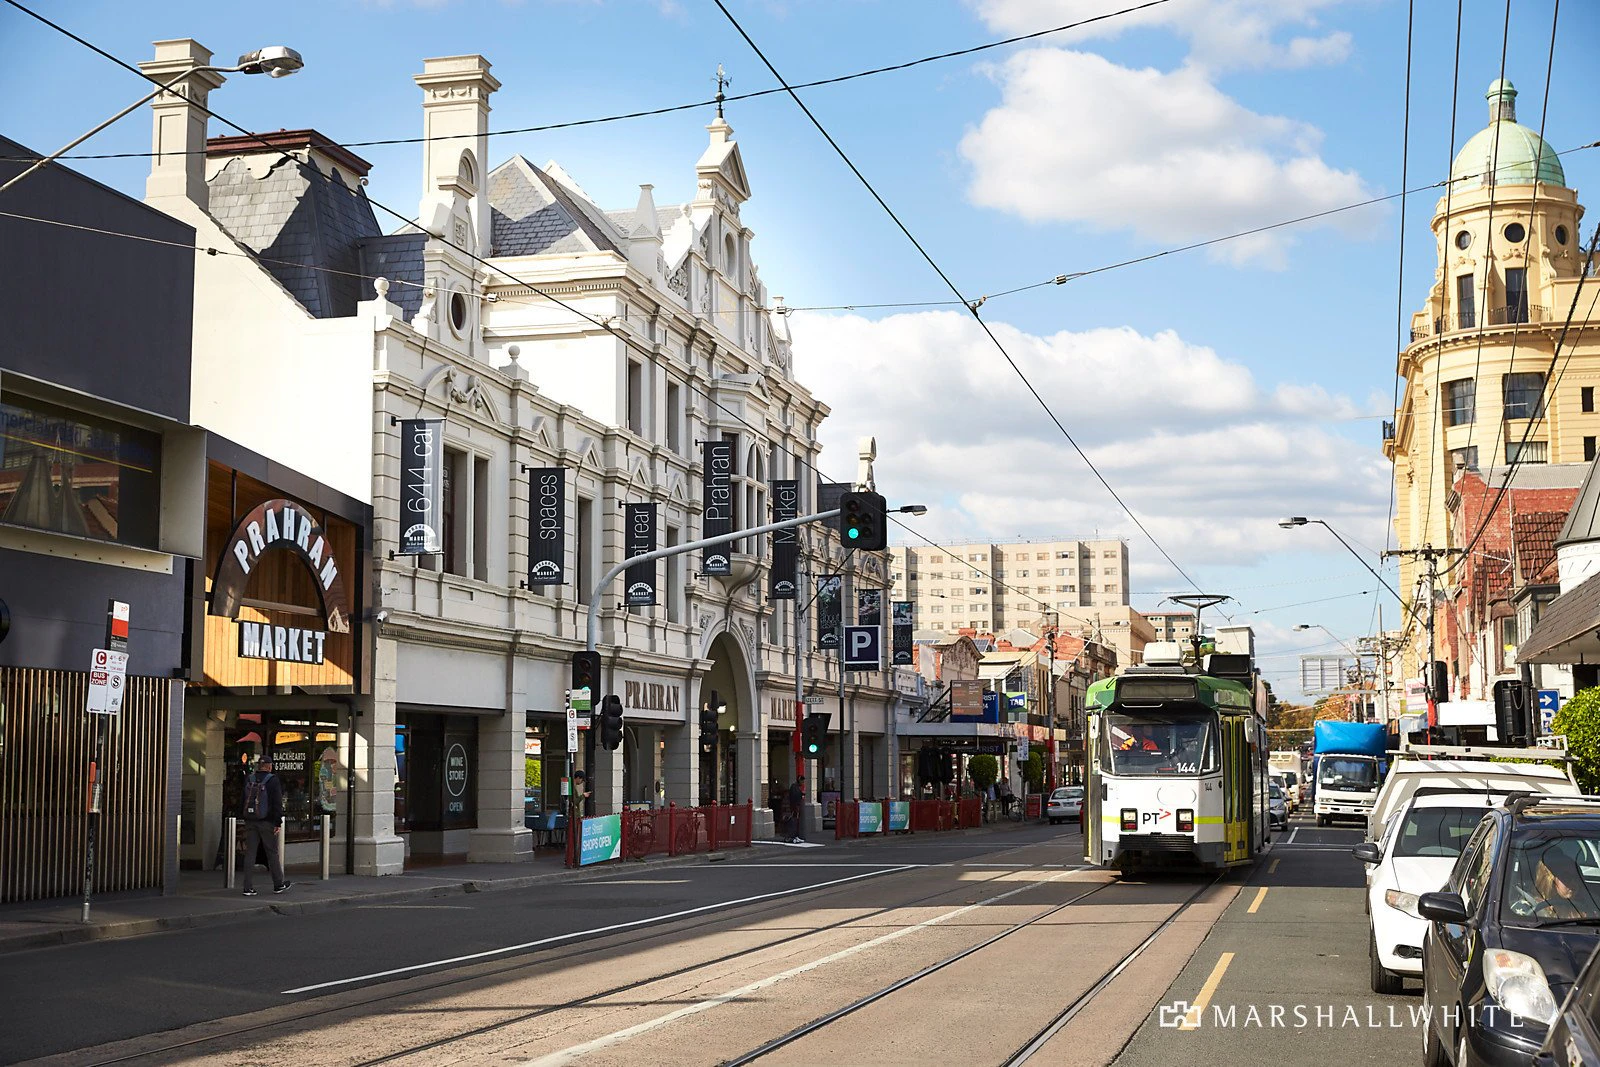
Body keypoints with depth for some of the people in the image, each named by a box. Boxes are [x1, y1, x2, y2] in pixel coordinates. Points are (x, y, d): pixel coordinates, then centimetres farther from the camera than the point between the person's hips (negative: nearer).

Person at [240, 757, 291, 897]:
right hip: (267, 822, -3)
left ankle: (248, 887, -1)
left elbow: (241, 802, 11)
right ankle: (278, 884, 18)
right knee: (272, 853, 7)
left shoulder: (248, 780, 7)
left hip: (250, 822, 4)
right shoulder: (273, 780, -7)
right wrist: (278, 823, -8)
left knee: (249, 854, 3)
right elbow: (277, 803, -11)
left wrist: (243, 818, 15)